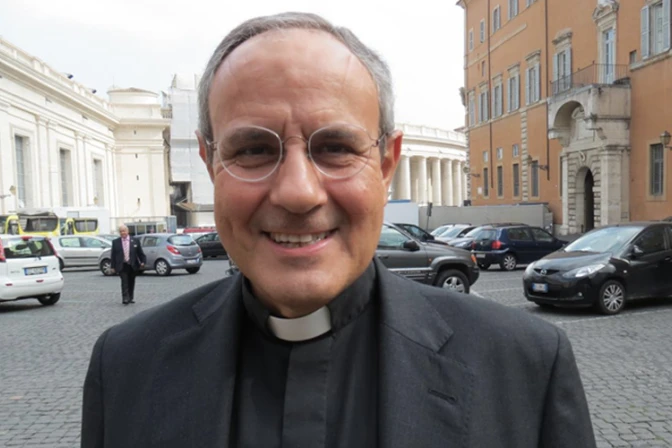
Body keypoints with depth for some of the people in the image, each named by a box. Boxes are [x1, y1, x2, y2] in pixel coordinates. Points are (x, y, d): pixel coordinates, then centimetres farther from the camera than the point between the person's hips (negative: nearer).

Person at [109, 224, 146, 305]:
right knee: (124, 282, -12)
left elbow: (140, 253, 6)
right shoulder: (115, 242, 4)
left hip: (133, 265, 2)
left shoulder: (135, 241, 5)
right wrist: (113, 267, 0)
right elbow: (113, 255, 5)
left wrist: (143, 262, -6)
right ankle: (125, 298, -15)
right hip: (122, 266, -1)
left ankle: (131, 298, 22)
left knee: (131, 282, 10)